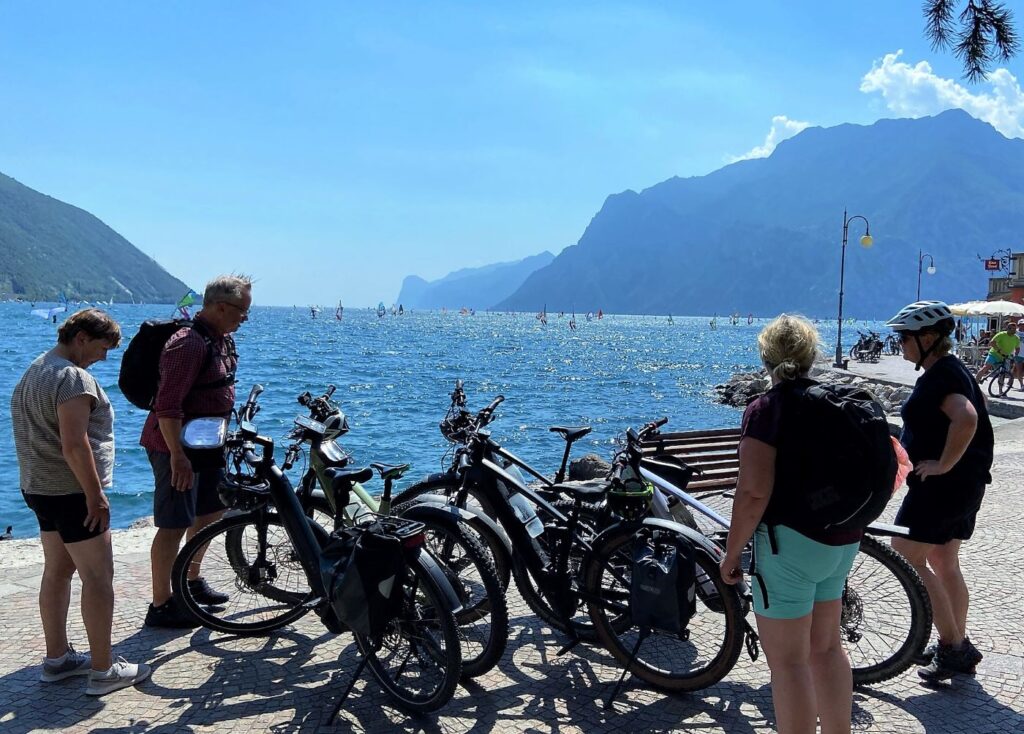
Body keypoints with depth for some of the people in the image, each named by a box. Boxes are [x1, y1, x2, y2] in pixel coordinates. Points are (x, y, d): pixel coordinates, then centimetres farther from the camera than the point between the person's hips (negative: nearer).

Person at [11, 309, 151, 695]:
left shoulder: (33, 371, 15)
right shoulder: (73, 377, -19)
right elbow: (74, 445, -26)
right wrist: (95, 494, -20)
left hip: (39, 488, 10)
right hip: (72, 492, -10)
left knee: (57, 571, 17)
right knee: (97, 577, -4)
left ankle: (56, 658, 26)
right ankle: (103, 670, 0)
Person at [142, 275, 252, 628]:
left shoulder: (221, 339, 8)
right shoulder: (189, 344, -23)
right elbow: (167, 406, -27)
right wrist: (178, 457, -28)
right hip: (176, 446, -10)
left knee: (212, 509, 21)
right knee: (175, 526, -4)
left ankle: (192, 581, 38)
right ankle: (161, 606, 7)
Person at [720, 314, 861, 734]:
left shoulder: (766, 409, -15)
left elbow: (754, 494, -21)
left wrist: (731, 552, -11)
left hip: (792, 542, -8)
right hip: (842, 542, 8)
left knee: (787, 660, 3)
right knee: (826, 648, 22)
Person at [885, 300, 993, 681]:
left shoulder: (938, 377, -20)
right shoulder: (953, 369, 12)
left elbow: (966, 419, -37)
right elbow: (974, 409, 25)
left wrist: (943, 464, -27)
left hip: (941, 483, -10)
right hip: (965, 484, 10)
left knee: (906, 559, -4)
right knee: (944, 563, 17)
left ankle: (952, 644, 1)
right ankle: (958, 645, 25)